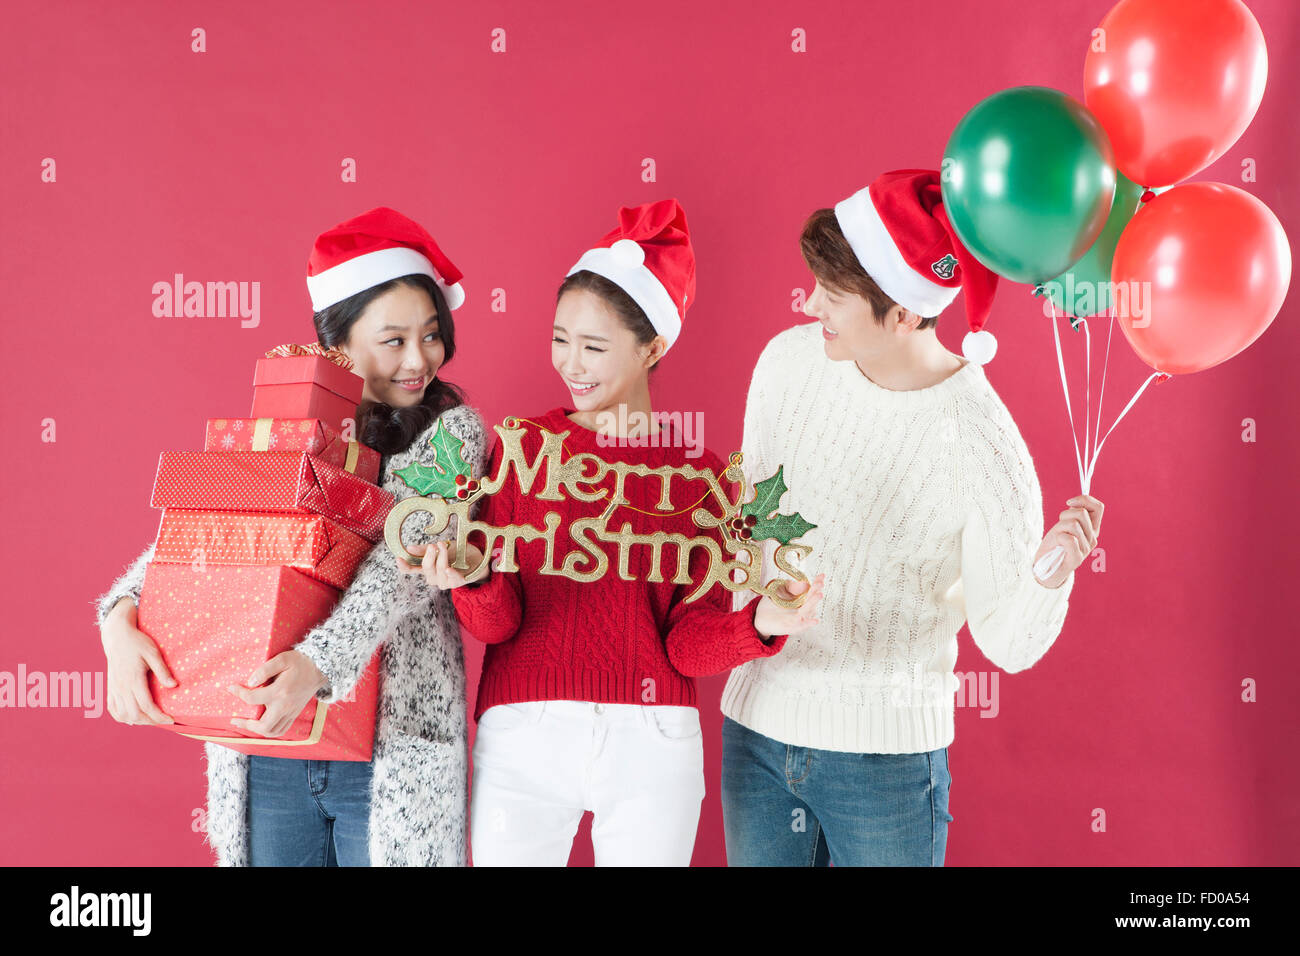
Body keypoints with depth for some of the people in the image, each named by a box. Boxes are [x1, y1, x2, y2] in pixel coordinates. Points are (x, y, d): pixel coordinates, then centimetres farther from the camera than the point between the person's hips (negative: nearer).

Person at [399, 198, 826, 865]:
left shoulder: (700, 475, 1)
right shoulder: (522, 446, 1)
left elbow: (689, 645, -3)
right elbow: (496, 624, -3)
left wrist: (759, 626, -22)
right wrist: (474, 578, -24)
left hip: (649, 743, 0)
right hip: (521, 739, 1)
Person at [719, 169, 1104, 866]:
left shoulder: (982, 443, -19)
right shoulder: (789, 359, -5)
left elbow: (1009, 646, -14)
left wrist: (1050, 575, -31)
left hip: (886, 754, -4)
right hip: (757, 724, 4)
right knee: (756, 857, 18)